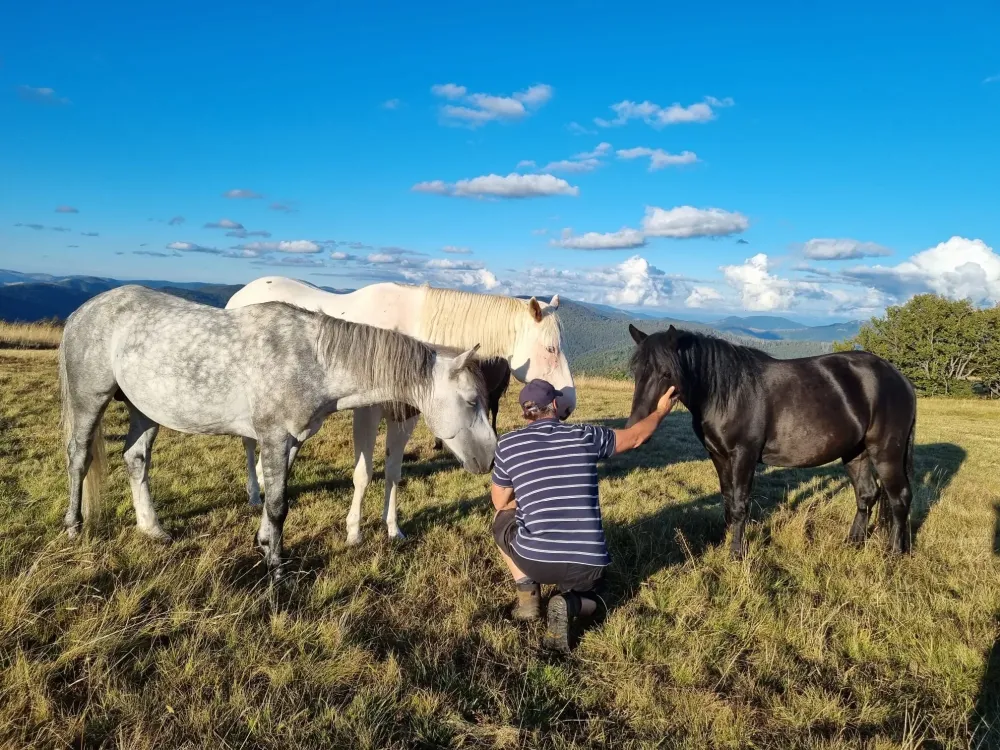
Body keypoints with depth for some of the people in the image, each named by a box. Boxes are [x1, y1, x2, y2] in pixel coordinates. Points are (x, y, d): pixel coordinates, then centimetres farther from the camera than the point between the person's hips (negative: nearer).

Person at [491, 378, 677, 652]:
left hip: (534, 558, -1)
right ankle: (570, 604, 0)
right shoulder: (586, 436, 4)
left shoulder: (507, 444, 1)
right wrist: (661, 411, 39)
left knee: (502, 520, 30)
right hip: (589, 564, 1)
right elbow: (635, 437, 21)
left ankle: (528, 594, 14)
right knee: (588, 592, 36)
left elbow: (501, 503, 13)